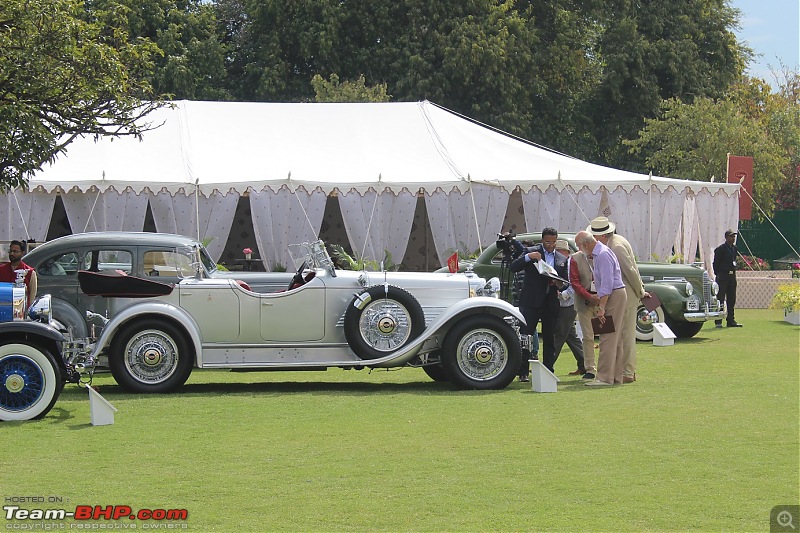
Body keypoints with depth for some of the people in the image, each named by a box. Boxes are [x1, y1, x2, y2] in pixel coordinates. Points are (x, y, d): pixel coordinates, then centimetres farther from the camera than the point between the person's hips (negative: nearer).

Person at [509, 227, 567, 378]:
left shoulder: (562, 260, 14)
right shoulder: (531, 252, 3)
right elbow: (512, 267, -6)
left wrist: (558, 283, -7)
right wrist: (528, 257, -21)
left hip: (551, 303, 4)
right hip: (531, 302, -4)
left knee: (549, 339, 5)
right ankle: (523, 373, -4)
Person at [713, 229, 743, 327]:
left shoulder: (735, 248, 12)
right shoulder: (721, 249, -9)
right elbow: (715, 263, -7)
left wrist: (733, 272, 13)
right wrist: (718, 275, -9)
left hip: (732, 276, 7)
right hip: (722, 275, -7)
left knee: (732, 299, 9)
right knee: (720, 299, -4)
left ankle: (730, 320, 14)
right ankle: (718, 322, -2)